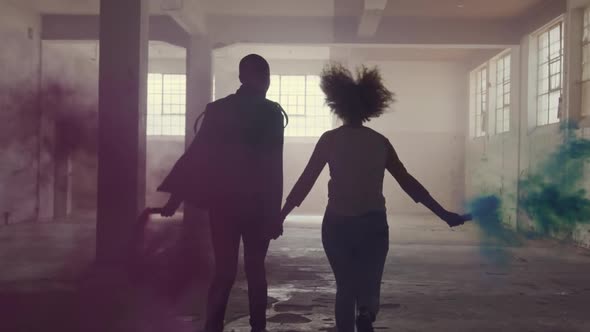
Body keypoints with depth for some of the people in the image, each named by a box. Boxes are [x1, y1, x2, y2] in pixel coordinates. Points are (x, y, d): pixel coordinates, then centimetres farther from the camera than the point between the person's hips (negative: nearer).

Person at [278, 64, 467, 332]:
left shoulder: (329, 140, -2)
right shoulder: (380, 142, 2)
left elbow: (305, 182, -4)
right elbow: (408, 183, 2)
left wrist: (280, 216, 3)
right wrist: (444, 215, 9)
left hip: (337, 224, 0)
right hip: (373, 224, 1)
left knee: (345, 286, 16)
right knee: (369, 283, 12)